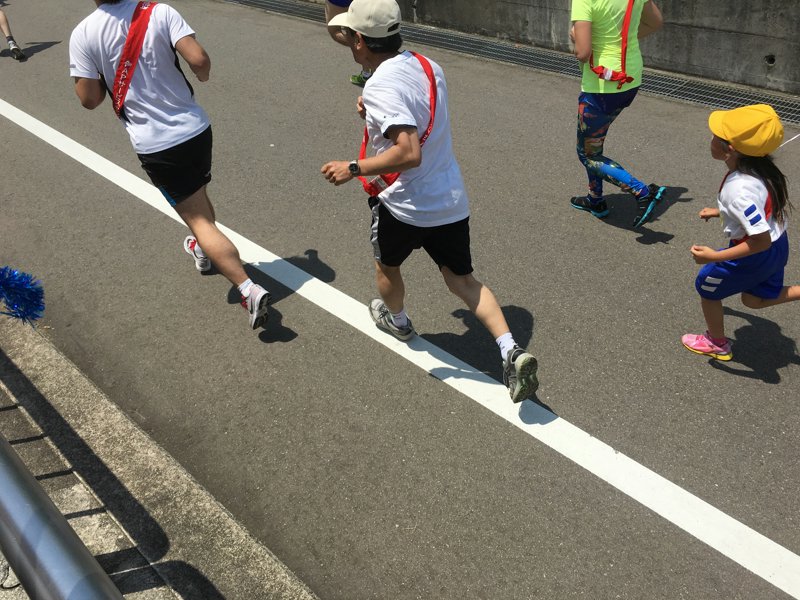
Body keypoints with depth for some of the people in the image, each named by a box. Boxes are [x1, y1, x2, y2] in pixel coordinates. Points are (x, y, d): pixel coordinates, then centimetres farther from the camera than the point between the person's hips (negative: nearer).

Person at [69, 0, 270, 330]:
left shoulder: (83, 34, -8)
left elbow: (89, 98, -6)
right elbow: (199, 60, -17)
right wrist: (203, 75, 5)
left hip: (153, 145, -3)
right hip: (195, 128, 3)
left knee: (199, 219, 1)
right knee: (199, 195, 30)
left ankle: (249, 289, -10)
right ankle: (202, 249, 55)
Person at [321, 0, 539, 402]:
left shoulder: (381, 86, -23)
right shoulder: (427, 66, 2)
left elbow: (408, 153, -33)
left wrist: (353, 169, -24)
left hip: (405, 204, -7)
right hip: (451, 199, 7)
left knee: (386, 266, 24)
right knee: (462, 280, 14)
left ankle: (396, 320, 51)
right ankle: (511, 351, -1)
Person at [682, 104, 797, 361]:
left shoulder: (738, 191, -36)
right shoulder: (760, 169, -9)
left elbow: (760, 240, -33)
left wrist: (714, 256, -29)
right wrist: (719, 212, 16)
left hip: (755, 257, -8)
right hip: (778, 245, 8)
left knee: (706, 286, 18)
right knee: (754, 299, 29)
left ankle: (717, 343, 39)